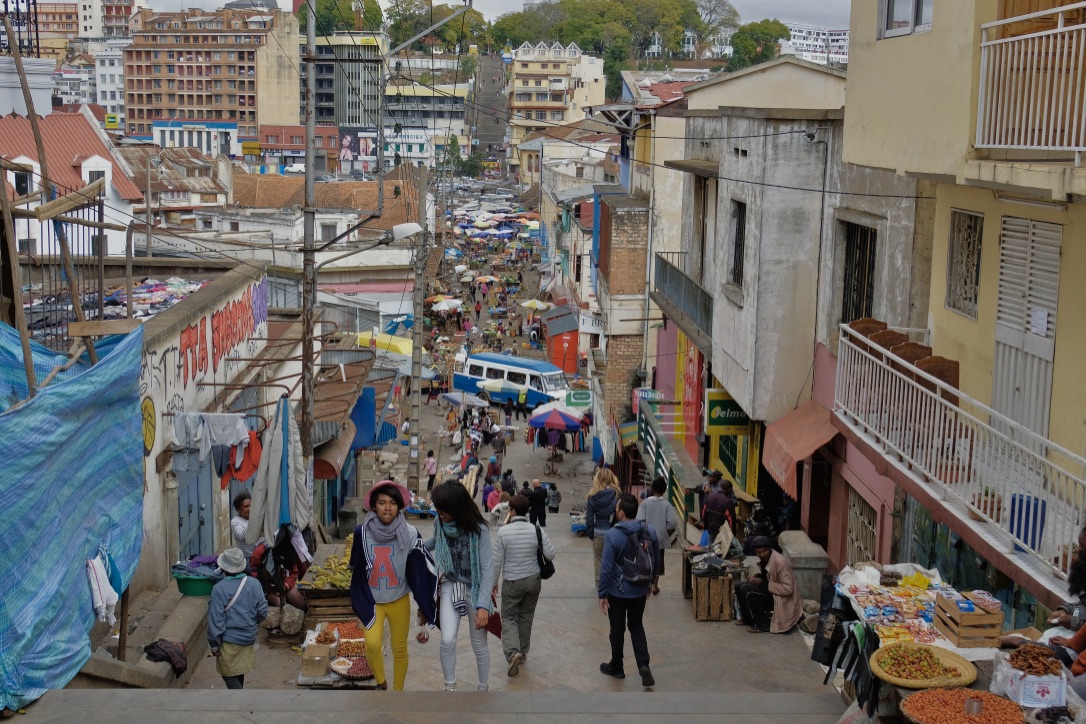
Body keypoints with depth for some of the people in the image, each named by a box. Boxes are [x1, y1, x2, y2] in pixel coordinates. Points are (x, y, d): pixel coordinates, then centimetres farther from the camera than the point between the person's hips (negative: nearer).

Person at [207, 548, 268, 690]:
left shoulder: (219, 589, -19)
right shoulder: (254, 584, -8)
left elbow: (215, 620, -17)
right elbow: (263, 611, -2)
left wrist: (214, 644, -7)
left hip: (229, 640, -5)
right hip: (249, 638, 5)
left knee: (229, 674, 7)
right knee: (239, 671, 23)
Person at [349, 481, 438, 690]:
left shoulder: (410, 533, -14)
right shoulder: (362, 532, -13)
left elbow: (420, 569, -5)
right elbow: (356, 568, 1)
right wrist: (362, 603, 4)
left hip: (399, 601, 1)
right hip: (371, 601, -1)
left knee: (399, 649, 10)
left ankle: (398, 691, 30)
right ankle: (381, 682, 8)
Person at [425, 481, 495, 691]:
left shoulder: (479, 529, -25)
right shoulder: (441, 522, -12)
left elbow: (487, 569, -23)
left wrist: (483, 605, -28)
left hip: (475, 589, -3)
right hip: (450, 586, 3)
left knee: (479, 645, 8)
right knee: (447, 640, -10)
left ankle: (483, 688, 30)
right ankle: (450, 687, 11)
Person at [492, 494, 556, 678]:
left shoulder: (503, 532, -15)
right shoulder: (536, 530, -9)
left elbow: (497, 560, -10)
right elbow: (551, 554, -7)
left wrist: (493, 582, 3)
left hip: (512, 582, -3)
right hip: (533, 580, 3)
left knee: (509, 618, 7)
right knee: (526, 617, 18)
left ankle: (513, 653, -15)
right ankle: (523, 652, 28)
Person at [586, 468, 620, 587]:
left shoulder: (593, 496, -5)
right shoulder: (616, 494, -9)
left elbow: (589, 516, -1)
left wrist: (590, 533, 8)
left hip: (598, 533, 1)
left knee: (599, 559, 14)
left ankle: (599, 585, 23)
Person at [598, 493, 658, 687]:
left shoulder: (612, 535, -21)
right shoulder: (650, 531, -7)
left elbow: (606, 567, -19)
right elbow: (655, 560, 5)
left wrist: (601, 594, -9)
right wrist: (649, 583, 19)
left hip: (617, 591, -4)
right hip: (640, 590, 4)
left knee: (617, 629, 13)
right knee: (637, 627, 19)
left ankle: (616, 667, 29)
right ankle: (643, 665, 2)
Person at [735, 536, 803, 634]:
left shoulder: (780, 562, -27)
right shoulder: (764, 559, -1)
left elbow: (788, 589, -28)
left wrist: (764, 584, -25)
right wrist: (757, 577, -4)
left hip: (783, 601, -9)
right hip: (771, 592, 9)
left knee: (747, 591, -23)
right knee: (740, 586, 3)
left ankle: (763, 624, -10)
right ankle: (748, 618, 17)